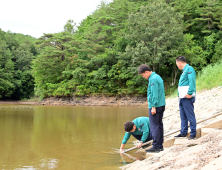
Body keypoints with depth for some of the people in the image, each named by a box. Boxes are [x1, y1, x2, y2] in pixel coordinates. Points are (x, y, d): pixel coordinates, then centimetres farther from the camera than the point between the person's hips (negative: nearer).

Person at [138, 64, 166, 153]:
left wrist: (153, 107, -18)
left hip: (155, 106, -10)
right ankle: (160, 145, 17)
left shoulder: (153, 79, -15)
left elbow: (154, 94, -19)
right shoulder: (158, 77, 15)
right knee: (159, 125, 12)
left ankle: (156, 146, -5)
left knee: (154, 126, -6)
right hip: (161, 105, 10)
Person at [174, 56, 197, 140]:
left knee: (190, 116, -5)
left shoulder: (189, 69, -7)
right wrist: (180, 95, 16)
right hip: (182, 98, 10)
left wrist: (189, 93, -24)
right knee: (183, 116, 13)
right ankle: (183, 133, 20)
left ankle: (193, 133, 0)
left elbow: (192, 81, -18)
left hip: (187, 98, -10)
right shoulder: (184, 71, 22)